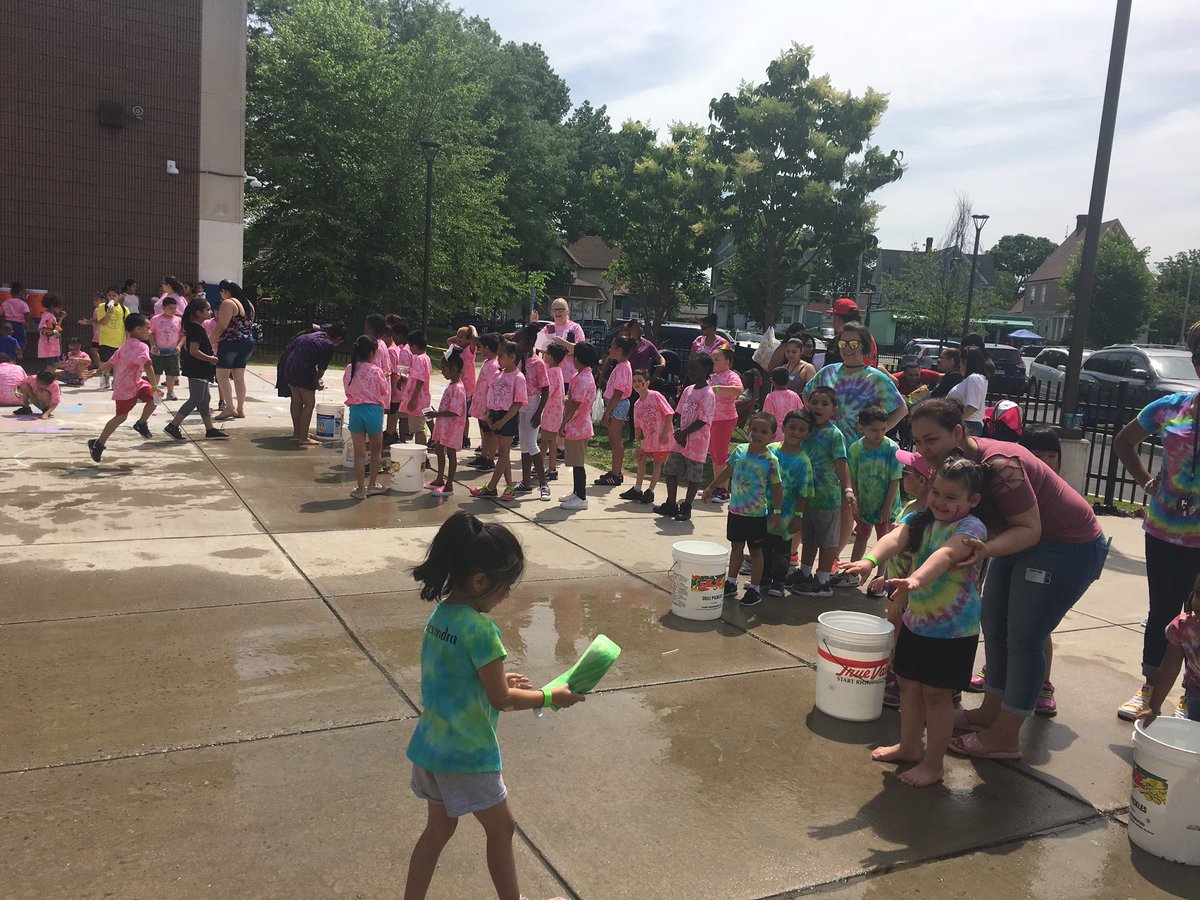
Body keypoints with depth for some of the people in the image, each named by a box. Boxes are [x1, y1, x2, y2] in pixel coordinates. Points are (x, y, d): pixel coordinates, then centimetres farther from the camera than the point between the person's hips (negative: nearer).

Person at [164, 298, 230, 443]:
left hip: (200, 370, 11)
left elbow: (188, 347, 22)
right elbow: (194, 351, -24)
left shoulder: (194, 327, 14)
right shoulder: (197, 328, -18)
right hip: (196, 370, -11)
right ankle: (173, 426, -2)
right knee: (195, 399, -7)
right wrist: (209, 358, -15)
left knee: (205, 398, 12)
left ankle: (210, 429, 16)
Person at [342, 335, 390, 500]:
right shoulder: (376, 372, -12)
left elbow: (347, 390, 9)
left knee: (359, 452, 7)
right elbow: (385, 393, 0)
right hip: (373, 410, -3)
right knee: (376, 449, 18)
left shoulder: (349, 370, -2)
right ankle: (372, 485, 22)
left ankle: (360, 489, 9)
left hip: (355, 410, 3)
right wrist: (386, 380, 16)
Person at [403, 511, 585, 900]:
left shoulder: (438, 615, -1)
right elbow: (501, 701, -18)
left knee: (439, 827, 22)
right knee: (500, 827, 15)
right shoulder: (480, 628, -26)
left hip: (429, 747, 7)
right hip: (467, 753, -7)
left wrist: (497, 677, 12)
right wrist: (551, 697, -6)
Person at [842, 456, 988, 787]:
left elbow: (946, 554, -39)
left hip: (954, 631, -7)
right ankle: (909, 746, 38)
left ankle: (933, 763, 20)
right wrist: (870, 559, -43)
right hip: (916, 622, 7)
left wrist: (917, 578, -59)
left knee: (936, 694, 3)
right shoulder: (919, 520, -1)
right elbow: (895, 539, -21)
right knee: (908, 684, 18)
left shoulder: (971, 528, -19)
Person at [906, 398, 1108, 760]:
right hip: (1020, 540, 9)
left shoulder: (999, 465, -33)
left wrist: (988, 550, -48)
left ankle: (1005, 737, 7)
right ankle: (991, 711, 31)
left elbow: (1030, 529, -31)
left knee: (1023, 639, -6)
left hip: (1069, 547, -9)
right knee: (993, 625, 14)